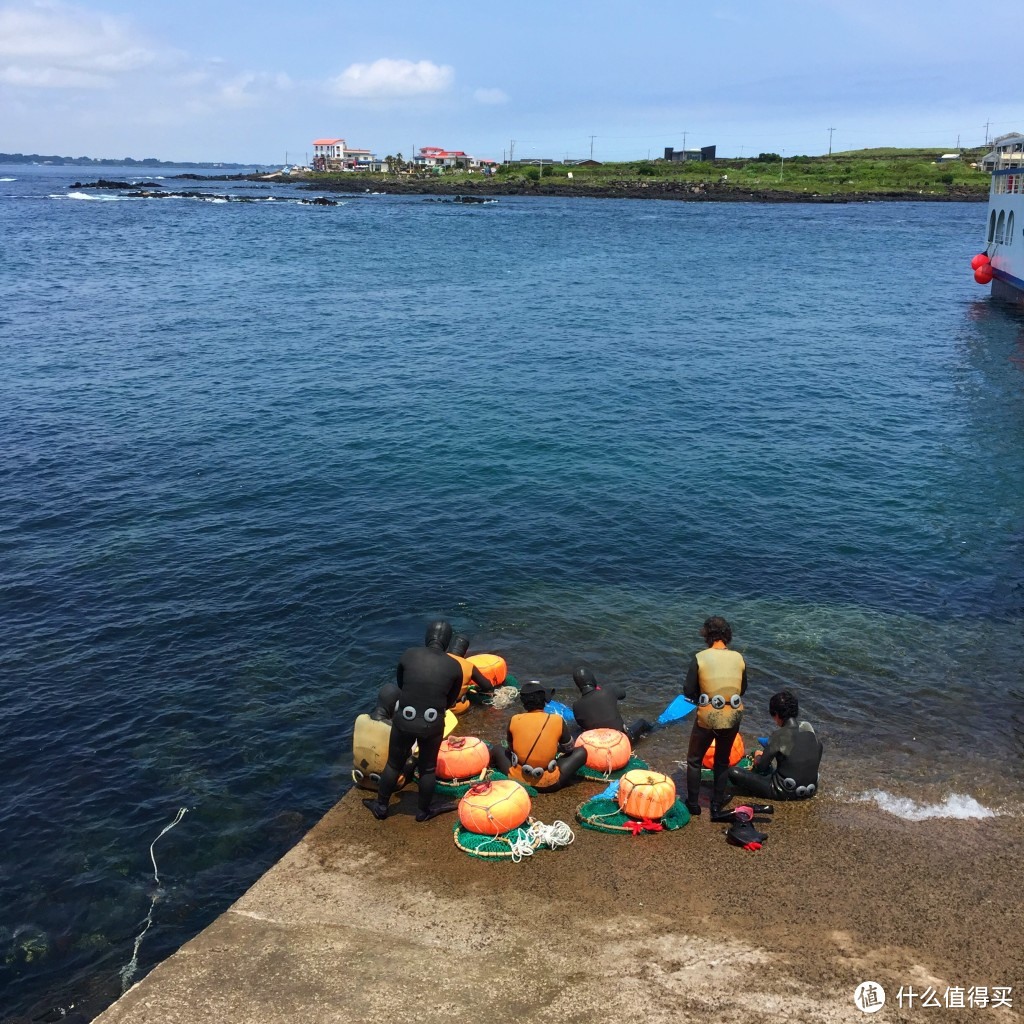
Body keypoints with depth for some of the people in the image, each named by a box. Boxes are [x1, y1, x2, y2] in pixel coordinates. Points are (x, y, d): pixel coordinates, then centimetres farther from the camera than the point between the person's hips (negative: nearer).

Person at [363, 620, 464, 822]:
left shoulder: (410, 654, -8)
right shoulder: (454, 666, -7)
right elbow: (451, 700, 6)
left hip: (403, 721, 1)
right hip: (432, 725, 0)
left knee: (394, 764, 21)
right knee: (428, 769, 20)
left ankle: (381, 807, 38)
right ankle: (424, 811, 37)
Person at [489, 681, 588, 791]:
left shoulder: (514, 720, -4)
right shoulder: (558, 720, -9)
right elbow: (569, 749, 8)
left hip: (517, 779, 2)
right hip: (549, 783, -2)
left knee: (497, 750, 29)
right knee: (581, 752, 15)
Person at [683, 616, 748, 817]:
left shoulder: (700, 658, -15)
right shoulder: (738, 658, -6)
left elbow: (688, 691, -11)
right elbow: (742, 689, 5)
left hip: (707, 719, -3)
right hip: (732, 718, 3)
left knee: (694, 760, 20)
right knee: (722, 761, 23)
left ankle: (693, 804, 27)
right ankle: (717, 806, 30)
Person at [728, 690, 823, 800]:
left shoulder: (780, 735, -20)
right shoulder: (808, 727, -6)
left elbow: (761, 766, -12)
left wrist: (757, 757, 13)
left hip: (787, 793, -7)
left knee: (733, 772, -8)